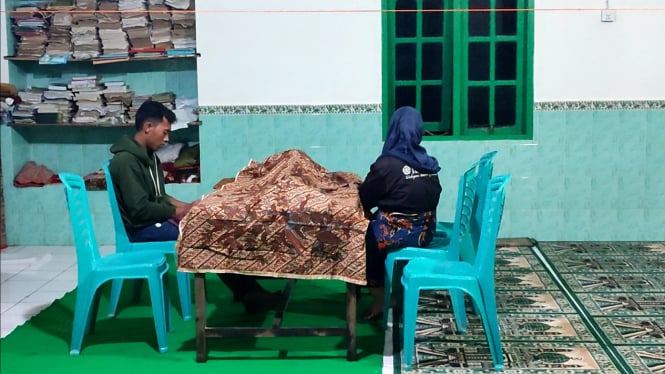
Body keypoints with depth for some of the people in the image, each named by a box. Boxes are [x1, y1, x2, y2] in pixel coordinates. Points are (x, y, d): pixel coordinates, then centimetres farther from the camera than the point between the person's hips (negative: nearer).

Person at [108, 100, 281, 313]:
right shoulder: (125, 160, -20)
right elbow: (140, 209, -24)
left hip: (158, 219, 9)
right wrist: (179, 211, -13)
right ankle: (247, 294, -9)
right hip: (141, 228, -9)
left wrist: (186, 207, 0)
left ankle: (248, 290, -10)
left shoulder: (149, 156, 12)